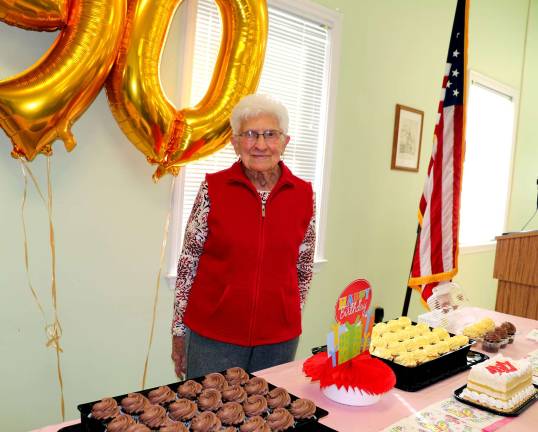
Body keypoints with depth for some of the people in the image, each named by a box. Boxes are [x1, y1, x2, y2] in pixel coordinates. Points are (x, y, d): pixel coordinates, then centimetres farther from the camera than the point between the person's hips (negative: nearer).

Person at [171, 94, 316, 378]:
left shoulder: (303, 195, -1)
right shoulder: (213, 189, -7)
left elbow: (303, 268, 9)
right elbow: (188, 262, -2)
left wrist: (290, 320, 12)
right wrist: (178, 331, 1)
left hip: (280, 338, 2)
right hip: (212, 336, -2)